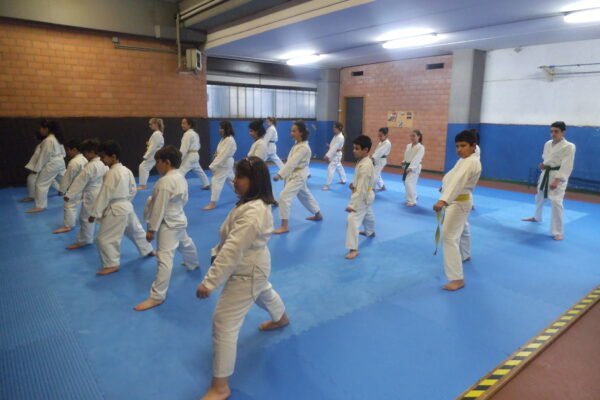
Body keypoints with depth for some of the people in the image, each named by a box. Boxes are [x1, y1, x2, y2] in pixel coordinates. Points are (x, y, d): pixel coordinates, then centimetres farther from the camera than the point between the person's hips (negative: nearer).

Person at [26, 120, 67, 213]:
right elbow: (61, 149, 16)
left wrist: (36, 168, -14)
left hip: (52, 164, -9)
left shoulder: (48, 140, -22)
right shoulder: (56, 137, 6)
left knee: (41, 184, -4)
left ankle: (41, 206, -1)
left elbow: (44, 156, -20)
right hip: (60, 162, 10)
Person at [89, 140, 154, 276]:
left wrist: (94, 213, -15)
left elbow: (104, 195, -20)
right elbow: (132, 190, 13)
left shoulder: (111, 173, -20)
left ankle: (112, 264, 4)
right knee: (136, 230, 26)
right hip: (127, 207, 9)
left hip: (116, 210, -9)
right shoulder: (126, 170, 5)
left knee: (104, 238, -2)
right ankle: (148, 250, 42)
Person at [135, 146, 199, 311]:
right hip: (179, 220, 10)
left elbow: (159, 208, -23)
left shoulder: (165, 182, -25)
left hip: (168, 224, -10)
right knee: (185, 243, 34)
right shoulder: (181, 177, 3)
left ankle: (157, 296, -11)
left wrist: (151, 229, -17)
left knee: (164, 258, -11)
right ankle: (193, 264, 61)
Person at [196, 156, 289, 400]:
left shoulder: (253, 213, -33)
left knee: (225, 323, -6)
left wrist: (210, 281, -37)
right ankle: (281, 318, 70)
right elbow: (230, 239, 10)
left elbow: (233, 250, -37)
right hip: (253, 266, 10)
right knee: (264, 292, 37)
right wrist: (216, 253, 3)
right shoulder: (255, 202, 0)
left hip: (247, 271, -10)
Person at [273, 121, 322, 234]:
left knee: (284, 197, -16)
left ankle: (285, 226, -10)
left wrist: (280, 175, -31)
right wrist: (282, 174, 6)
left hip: (298, 176, -10)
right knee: (305, 195, 24)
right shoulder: (298, 144, 8)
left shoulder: (303, 147, -23)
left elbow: (292, 163, -29)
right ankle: (318, 214, 44)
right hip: (295, 174, 10)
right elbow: (290, 161, 12)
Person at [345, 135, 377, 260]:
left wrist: (353, 205, -30)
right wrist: (354, 184, 3)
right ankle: (370, 232, 61)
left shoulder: (365, 166, -30)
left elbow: (362, 188, -31)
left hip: (363, 197, -11)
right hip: (367, 195, 11)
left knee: (352, 220, -17)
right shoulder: (366, 161, 1)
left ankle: (353, 249, -14)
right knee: (368, 214, 33)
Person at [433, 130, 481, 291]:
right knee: (462, 229, 32)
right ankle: (465, 255, 59)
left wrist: (443, 200, -51)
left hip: (458, 202, -11)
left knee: (449, 237, -16)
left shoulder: (470, 163, -25)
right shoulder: (466, 159, 7)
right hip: (461, 200, 11)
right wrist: (445, 186, 9)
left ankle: (457, 279, -14)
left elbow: (457, 181, -41)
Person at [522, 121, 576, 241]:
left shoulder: (569, 146, -14)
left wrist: (556, 180, -28)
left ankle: (558, 232, -12)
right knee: (539, 198, 24)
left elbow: (567, 166, -20)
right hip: (545, 174, 7)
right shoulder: (548, 144, 6)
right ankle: (537, 217, 52)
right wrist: (543, 164, -2)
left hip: (558, 176, -7)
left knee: (556, 202, -19)